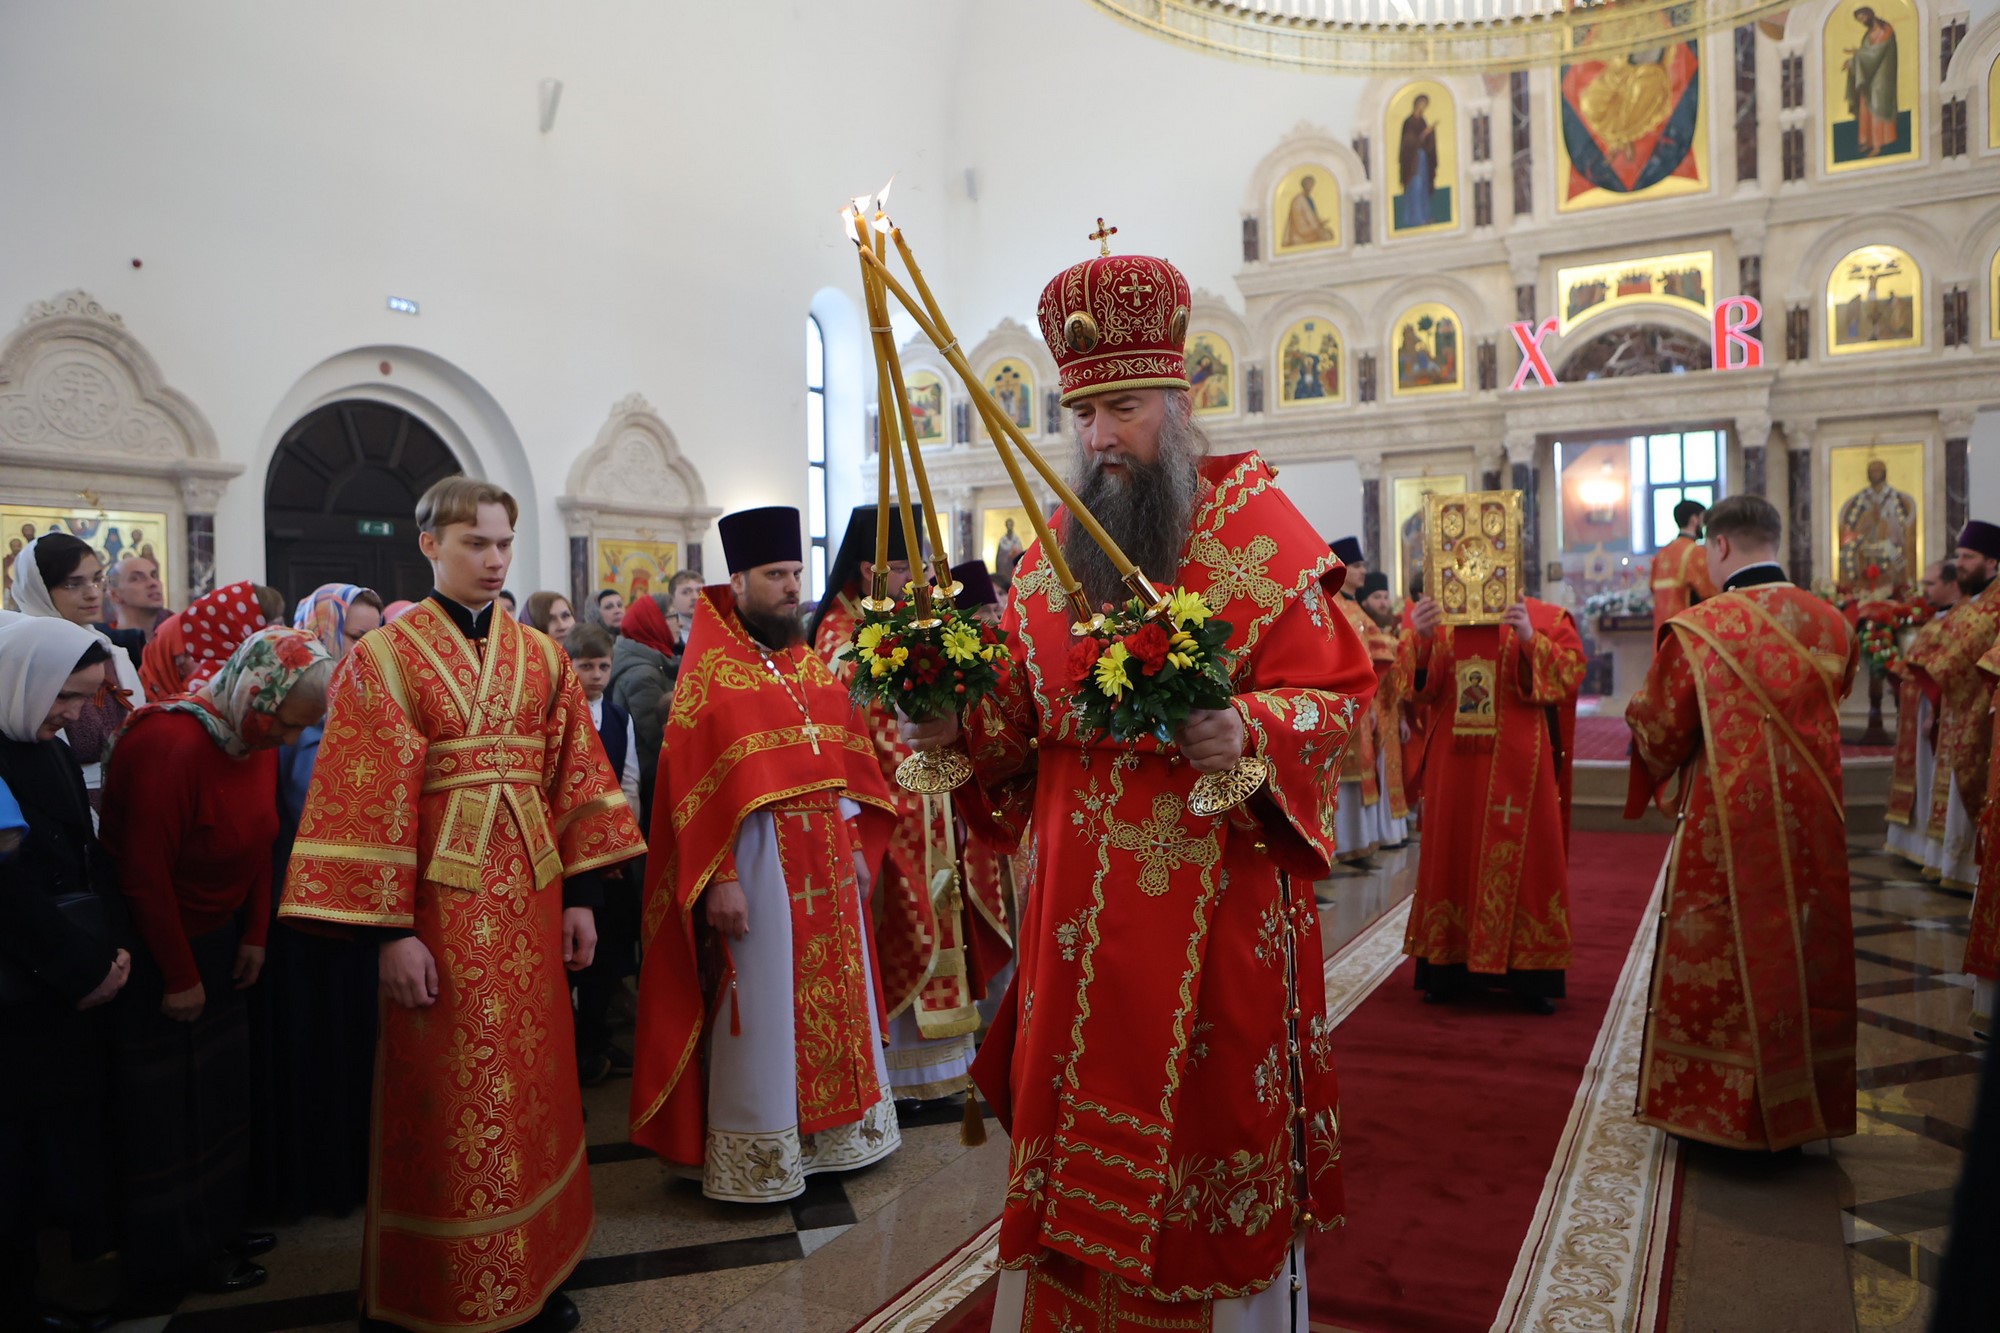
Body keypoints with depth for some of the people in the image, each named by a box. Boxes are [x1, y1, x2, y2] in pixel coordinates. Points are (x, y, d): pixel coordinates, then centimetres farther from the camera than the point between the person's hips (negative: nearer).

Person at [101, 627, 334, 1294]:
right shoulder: (170, 745, -28)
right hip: (152, 951, -8)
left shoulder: (257, 739, -3)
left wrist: (255, 934, 6)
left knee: (224, 1087, 16)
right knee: (166, 1106, 5)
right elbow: (145, 877, -24)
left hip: (215, 939, 8)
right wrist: (179, 977, -16)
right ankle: (178, 1253, 20)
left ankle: (220, 1224, 32)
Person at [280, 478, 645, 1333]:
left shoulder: (541, 655, 7)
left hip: (529, 894, 4)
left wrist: (581, 896, 5)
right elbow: (370, 800, -10)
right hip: (441, 897, -4)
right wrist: (390, 930, -14)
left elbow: (574, 777, 8)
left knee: (532, 1085, 13)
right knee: (446, 1097, 6)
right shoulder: (384, 658, -5)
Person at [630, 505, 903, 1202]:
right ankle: (753, 1155, 15)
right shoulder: (709, 670, -7)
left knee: (835, 991, 13)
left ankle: (837, 1128, 28)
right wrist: (719, 878, -17)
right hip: (756, 857, -6)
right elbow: (692, 784, -12)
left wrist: (856, 846, 8)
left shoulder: (815, 665, 12)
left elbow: (848, 761, 13)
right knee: (762, 1006, 2)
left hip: (828, 857, 6)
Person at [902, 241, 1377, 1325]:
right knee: (1075, 1123, 12)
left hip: (1219, 896, -4)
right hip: (1079, 899, 4)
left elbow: (1336, 687, -9)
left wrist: (1247, 733, -27)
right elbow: (1023, 710, 12)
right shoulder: (1055, 544, 10)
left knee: (1214, 1117, 8)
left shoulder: (1257, 523, -4)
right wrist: (961, 729, -7)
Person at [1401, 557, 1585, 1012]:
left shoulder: (1543, 617, 2)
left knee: (1521, 858, 0)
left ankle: (1532, 975, 8)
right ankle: (1448, 969, 13)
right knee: (1451, 855, 5)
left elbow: (1571, 670, -9)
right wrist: (1419, 640, -21)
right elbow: (1412, 685, -2)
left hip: (1518, 765, -2)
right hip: (1453, 763, 2)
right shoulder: (1436, 617, 8)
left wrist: (1530, 641, -24)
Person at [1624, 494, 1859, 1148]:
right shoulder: (1830, 623, 0)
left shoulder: (1697, 629, -14)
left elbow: (1659, 734, -6)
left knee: (1721, 964, 8)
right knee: (1808, 954, 16)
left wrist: (1640, 707, 15)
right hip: (1814, 822, 4)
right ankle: (1807, 1103, 28)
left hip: (1729, 826, -4)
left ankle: (1718, 1106, 18)